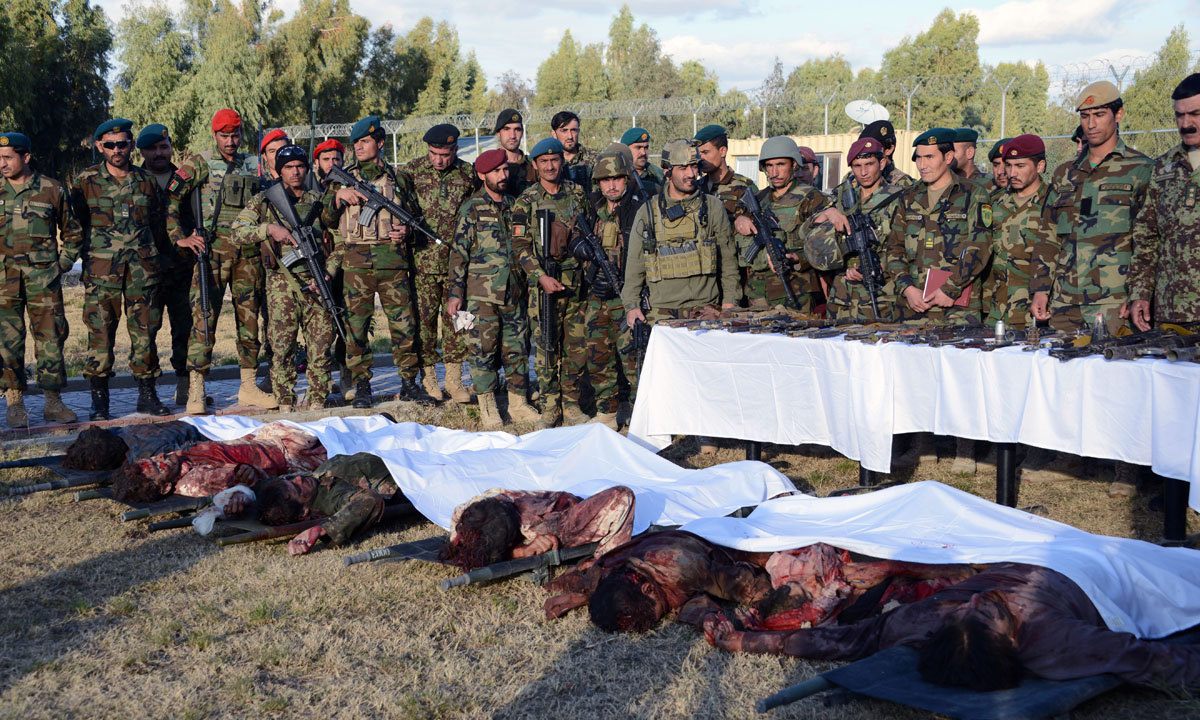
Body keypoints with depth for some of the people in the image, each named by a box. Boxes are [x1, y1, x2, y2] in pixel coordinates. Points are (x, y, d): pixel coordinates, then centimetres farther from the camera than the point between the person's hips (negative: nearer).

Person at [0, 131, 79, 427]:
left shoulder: (52, 190, 3)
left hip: (43, 275, 0)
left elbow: (73, 232, 14)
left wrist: (63, 264, 5)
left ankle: (53, 402, 10)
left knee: (50, 336, 1)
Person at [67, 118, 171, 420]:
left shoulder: (146, 180, 12)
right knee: (100, 331, -3)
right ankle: (99, 400, 4)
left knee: (145, 330, 3)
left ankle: (147, 395, 13)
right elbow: (74, 227, 6)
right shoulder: (85, 181, 4)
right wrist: (64, 262, 0)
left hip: (142, 267, 2)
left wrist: (154, 257, 15)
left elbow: (157, 223, 19)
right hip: (101, 268, -2)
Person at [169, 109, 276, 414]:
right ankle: (196, 391, -5)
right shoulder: (199, 163, 2)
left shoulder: (254, 165, 15)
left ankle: (248, 386, 17)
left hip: (249, 253, 4)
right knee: (204, 318, -8)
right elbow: (169, 199, -2)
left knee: (249, 319, 8)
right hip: (214, 251, -4)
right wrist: (180, 237, -8)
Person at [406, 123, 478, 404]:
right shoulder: (413, 171, 2)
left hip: (458, 260, 1)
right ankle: (429, 378, 11)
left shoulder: (467, 173, 5)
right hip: (423, 259, -1)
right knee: (424, 317, 1)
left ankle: (454, 379, 11)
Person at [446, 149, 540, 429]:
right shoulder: (472, 208, -3)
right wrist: (455, 293, -8)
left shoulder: (514, 204, 12)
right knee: (484, 350, -1)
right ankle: (487, 408, 8)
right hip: (481, 294, -4)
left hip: (514, 292, 4)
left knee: (517, 349, 7)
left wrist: (528, 284, 19)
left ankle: (519, 404, 17)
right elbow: (459, 253, -4)